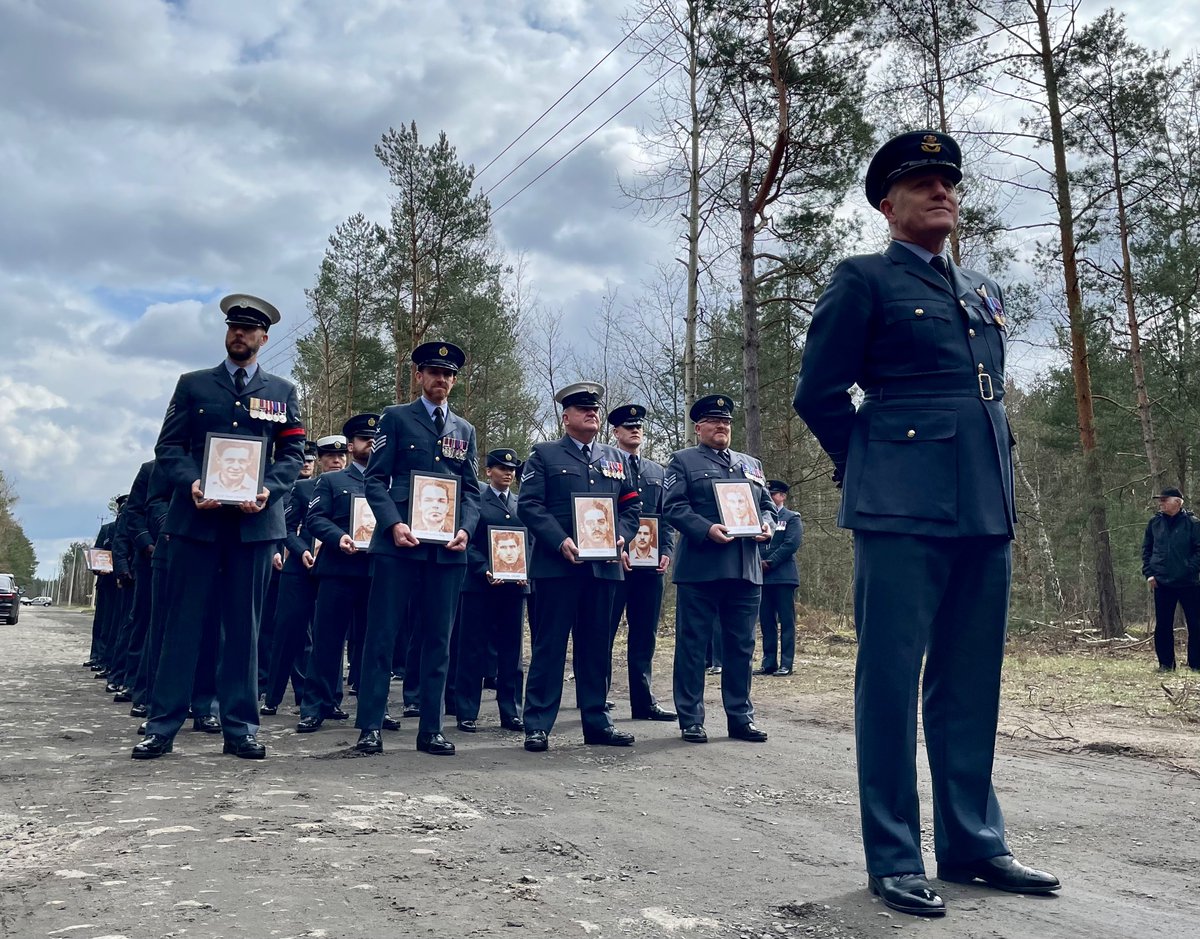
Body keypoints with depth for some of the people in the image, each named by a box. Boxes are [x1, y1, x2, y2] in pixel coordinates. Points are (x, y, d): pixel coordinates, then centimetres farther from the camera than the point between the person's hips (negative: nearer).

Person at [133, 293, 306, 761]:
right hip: (197, 516, 0)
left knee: (244, 626, 4)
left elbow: (293, 453, 6)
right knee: (183, 622, 1)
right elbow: (168, 445, 6)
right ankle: (161, 726, 7)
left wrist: (269, 489, -12)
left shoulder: (282, 392, 12)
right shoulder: (193, 384, 12)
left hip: (255, 520, 0)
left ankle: (240, 728, 10)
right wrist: (191, 482, -13)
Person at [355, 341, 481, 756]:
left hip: (448, 549, 4)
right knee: (382, 635, -2)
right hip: (399, 543, -3)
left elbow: (472, 488, 15)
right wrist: (393, 524, -14)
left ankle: (431, 729, 13)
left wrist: (466, 528, -3)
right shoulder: (396, 418, 6)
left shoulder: (465, 430, 18)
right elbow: (375, 478, 0)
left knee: (438, 640, 6)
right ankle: (370, 726, 5)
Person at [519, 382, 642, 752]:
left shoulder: (617, 458, 19)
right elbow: (530, 505, -5)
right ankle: (538, 725, 5)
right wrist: (560, 541, -17)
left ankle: (596, 722, 17)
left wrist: (621, 534, -4)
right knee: (550, 645, -1)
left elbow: (632, 505, 16)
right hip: (557, 565, -4)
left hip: (604, 565, 4)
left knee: (596, 646, 9)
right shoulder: (544, 455, 5)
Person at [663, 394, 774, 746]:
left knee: (741, 646, 9)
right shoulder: (683, 461, 5)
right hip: (700, 569, -4)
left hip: (746, 570, 5)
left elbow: (767, 504, 21)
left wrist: (766, 524, -1)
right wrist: (707, 529, -19)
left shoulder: (752, 464, 21)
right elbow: (673, 507, -6)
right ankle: (691, 719, 10)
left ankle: (740, 717, 19)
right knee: (692, 645, 1)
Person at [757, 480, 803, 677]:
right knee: (766, 622, 6)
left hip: (783, 577, -5)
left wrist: (770, 562, -12)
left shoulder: (792, 518, 4)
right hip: (763, 577, 5)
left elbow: (792, 543, -9)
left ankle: (786, 664, 0)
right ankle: (769, 663, 10)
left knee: (786, 622, -2)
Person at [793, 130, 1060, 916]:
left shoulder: (985, 293, 21)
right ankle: (895, 860, 7)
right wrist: (878, 468, 4)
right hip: (904, 507, -6)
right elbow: (819, 394, -1)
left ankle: (973, 843, 23)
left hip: (986, 506, 7)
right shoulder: (863, 281, 1)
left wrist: (995, 468, 16)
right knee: (891, 681, -2)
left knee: (971, 683, 11)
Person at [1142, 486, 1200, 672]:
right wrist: (1148, 572, 3)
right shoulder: (1155, 522, 6)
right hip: (1162, 583, 3)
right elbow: (1146, 549, 12)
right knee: (1162, 625, 6)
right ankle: (1166, 663, 16)